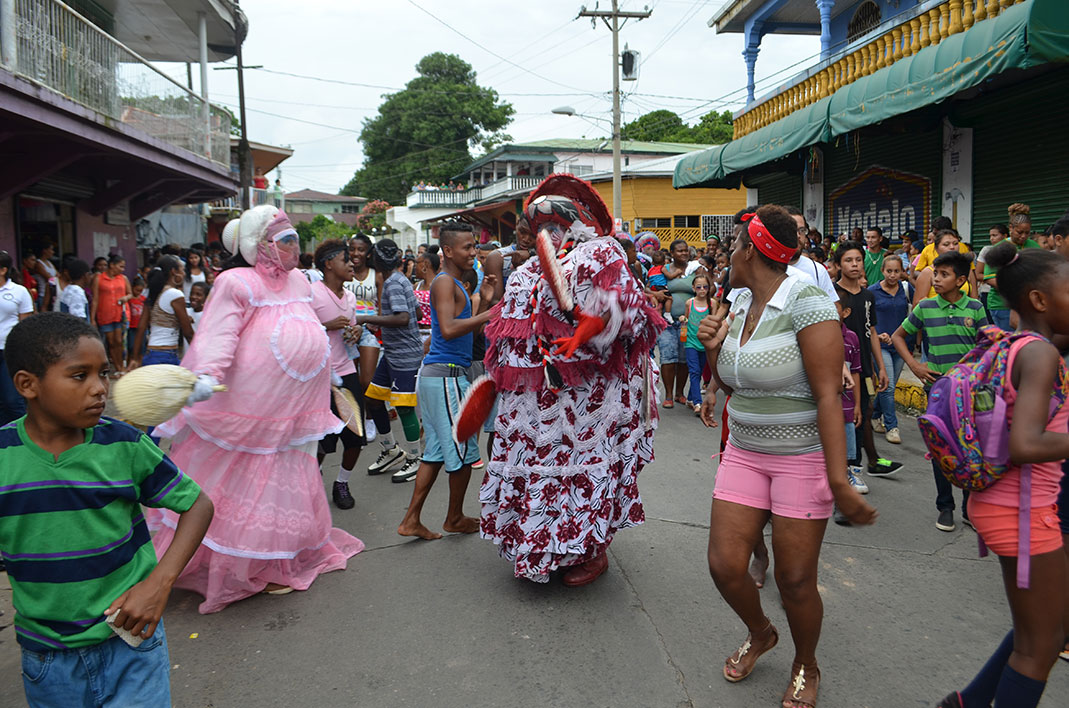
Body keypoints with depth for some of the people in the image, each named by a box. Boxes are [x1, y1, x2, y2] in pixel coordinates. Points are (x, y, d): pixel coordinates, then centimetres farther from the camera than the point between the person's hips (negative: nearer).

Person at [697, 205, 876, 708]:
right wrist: (713, 349, -4)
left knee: (794, 580, 3)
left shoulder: (805, 302, -17)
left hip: (803, 457, -6)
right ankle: (760, 634, 34)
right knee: (725, 565, 2)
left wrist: (839, 482, -25)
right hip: (744, 453, 7)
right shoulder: (739, 305, 7)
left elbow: (828, 396, -21)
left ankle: (805, 667, 33)